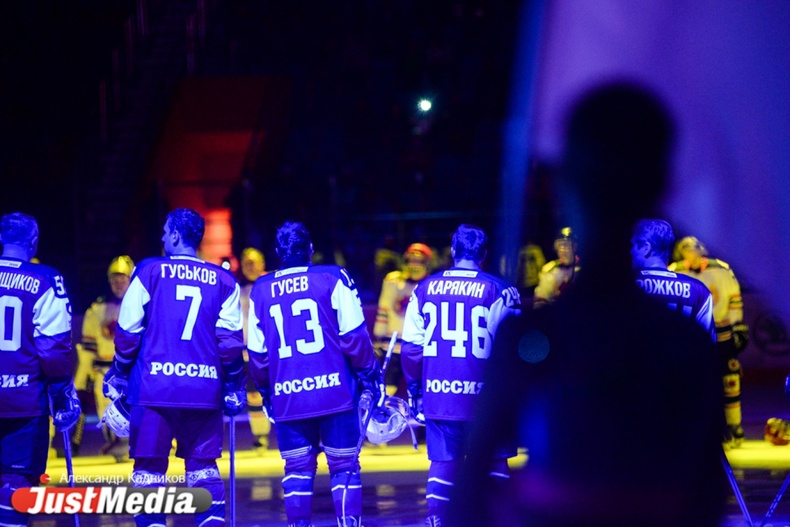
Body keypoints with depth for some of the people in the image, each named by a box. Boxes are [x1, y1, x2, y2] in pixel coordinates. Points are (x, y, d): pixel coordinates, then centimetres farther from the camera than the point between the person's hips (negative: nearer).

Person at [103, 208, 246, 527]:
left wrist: (118, 377, 14)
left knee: (149, 468, 4)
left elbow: (127, 333, 2)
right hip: (204, 390, 2)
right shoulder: (223, 282, 6)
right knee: (203, 468, 9)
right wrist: (234, 386, 12)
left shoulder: (149, 273, 2)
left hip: (154, 389, -2)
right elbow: (230, 340, 3)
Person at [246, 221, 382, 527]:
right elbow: (354, 336, -6)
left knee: (297, 469, 10)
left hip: (287, 397, 2)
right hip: (334, 391, -2)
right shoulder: (333, 280, -4)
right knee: (344, 466, 4)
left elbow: (257, 352, 10)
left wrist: (265, 391, 23)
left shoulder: (261, 291, 6)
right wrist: (370, 375, 6)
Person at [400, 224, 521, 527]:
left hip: (437, 394, 3)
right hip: (482, 395, -3)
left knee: (443, 461, 12)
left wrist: (415, 389, 17)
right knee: (493, 460, 9)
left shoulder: (425, 289, 5)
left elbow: (411, 347, 6)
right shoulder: (497, 291, -5)